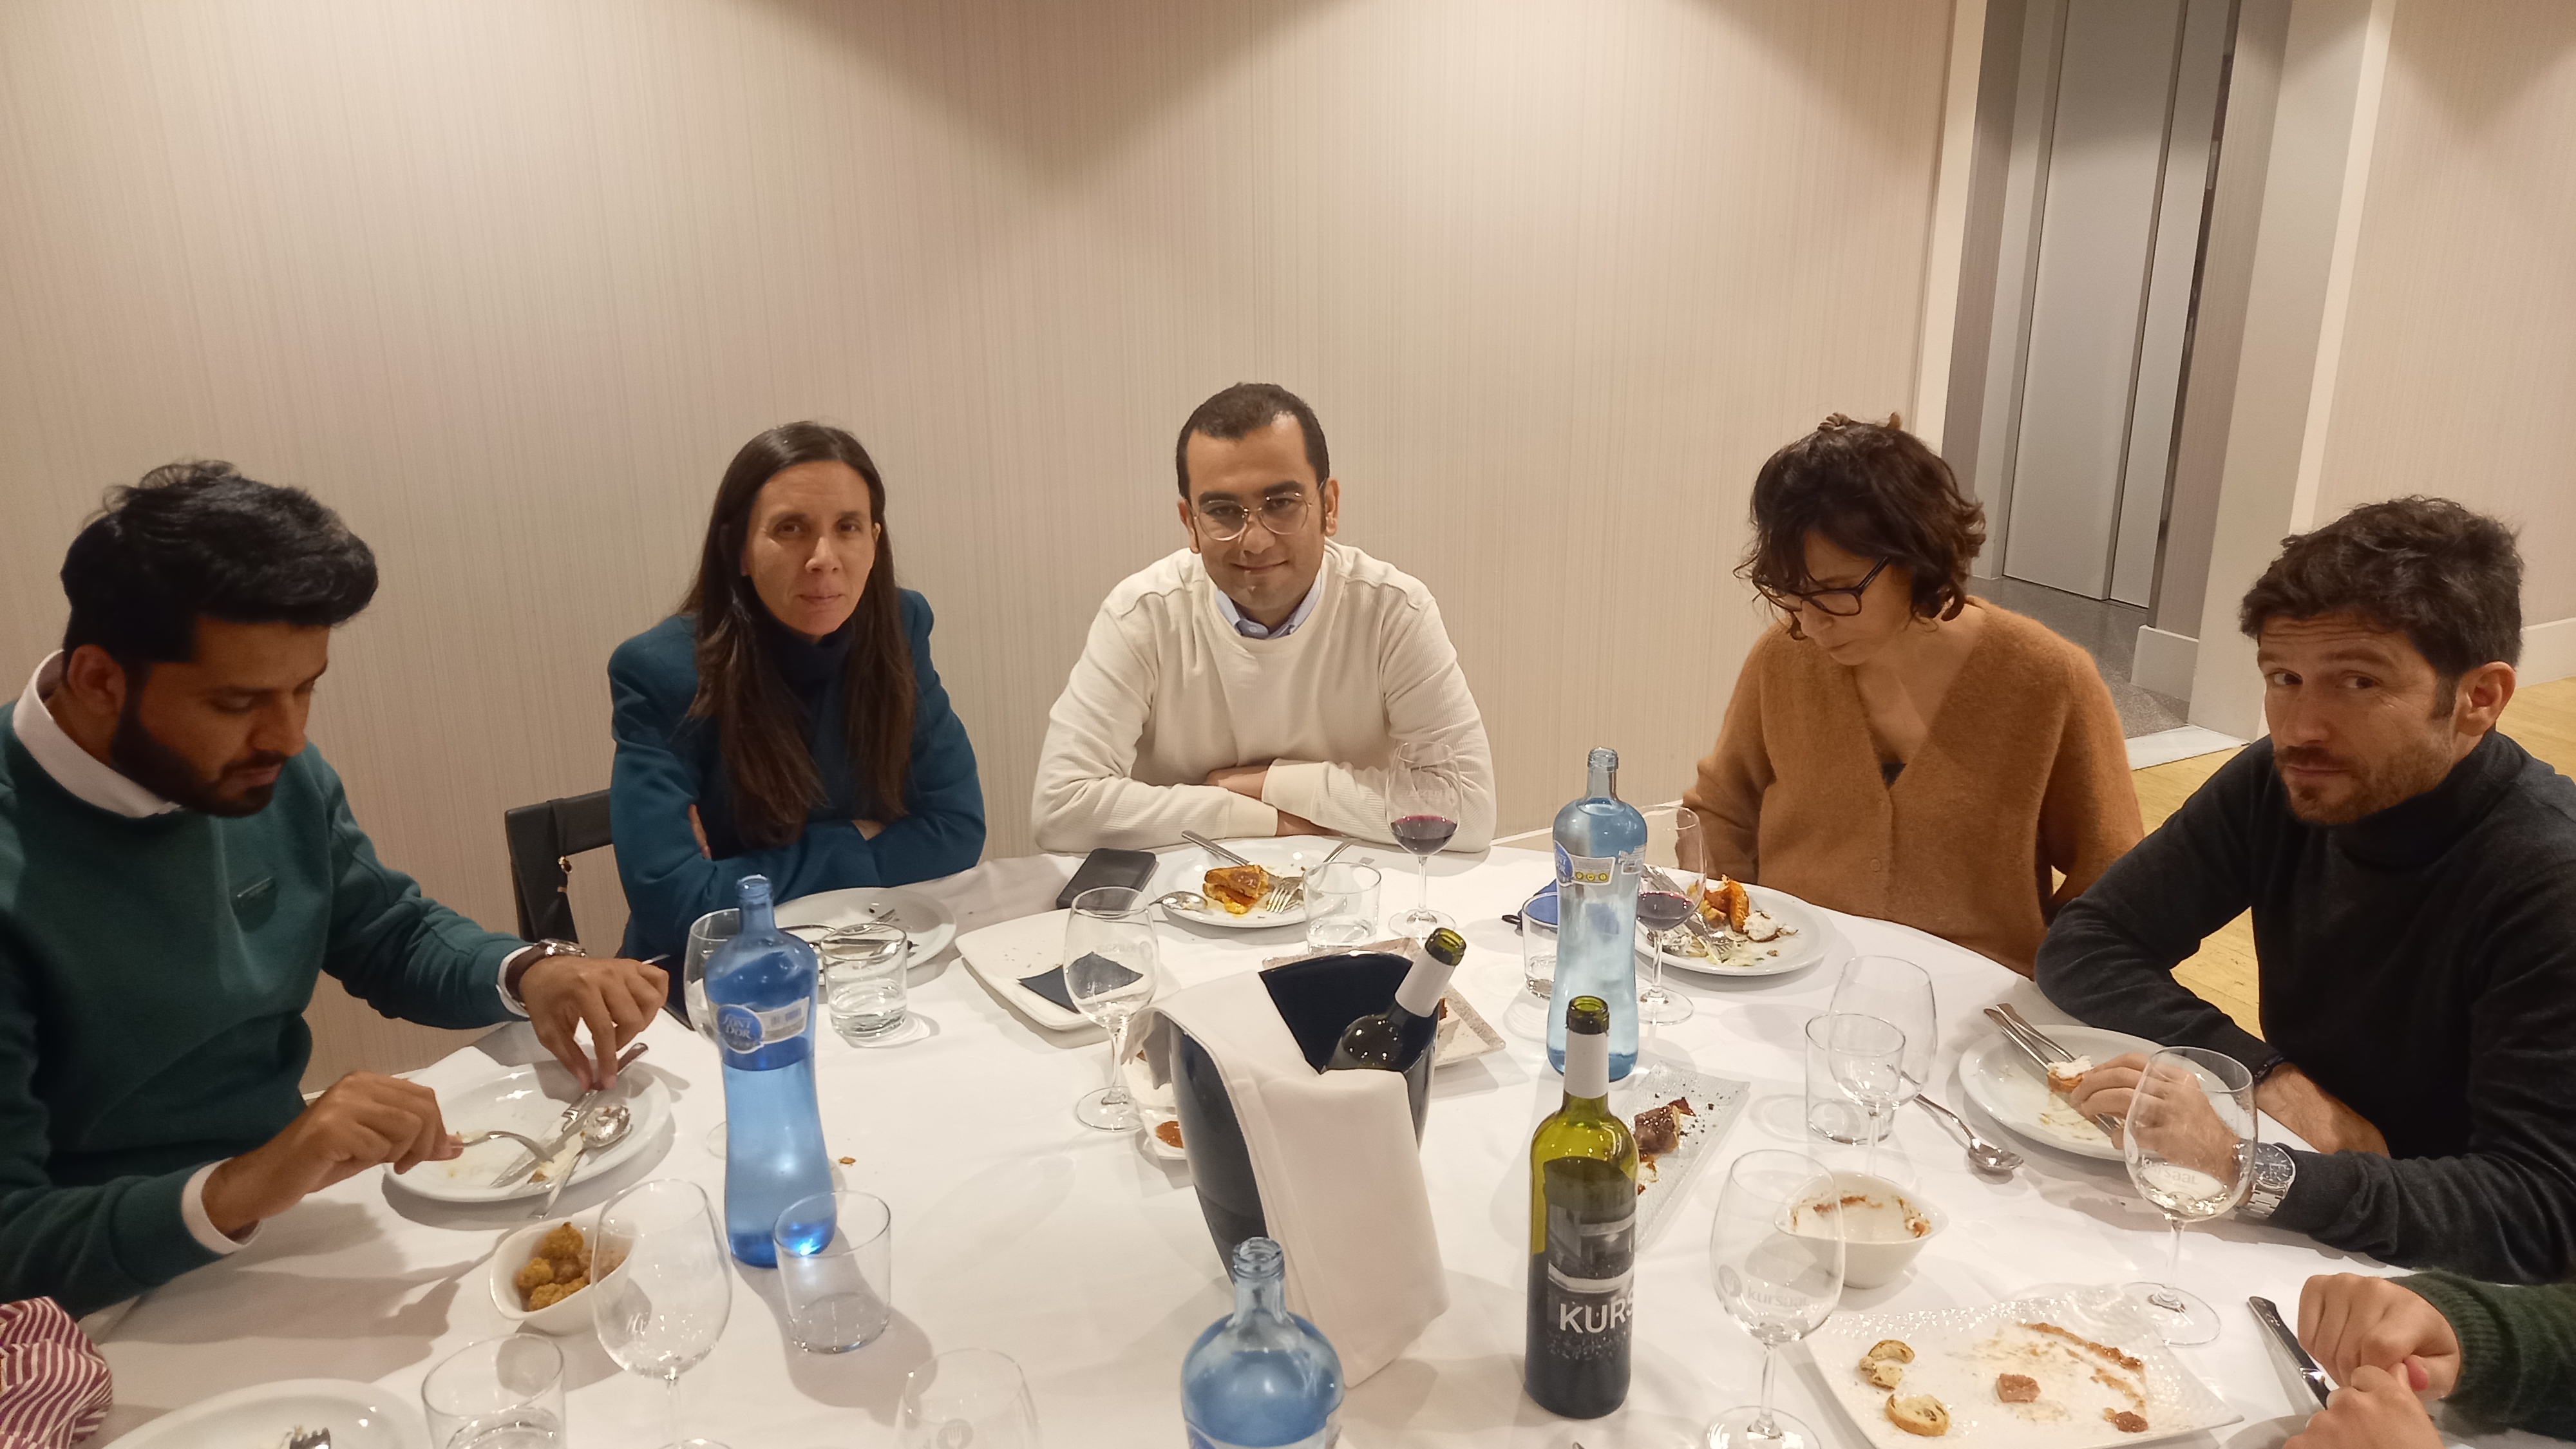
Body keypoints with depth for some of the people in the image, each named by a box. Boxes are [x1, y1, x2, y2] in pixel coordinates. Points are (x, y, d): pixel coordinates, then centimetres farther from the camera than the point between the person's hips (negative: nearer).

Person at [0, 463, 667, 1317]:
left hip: (289, 1231, 6)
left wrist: (531, 973, -10)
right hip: (116, 1310, -6)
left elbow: (394, 937, 10)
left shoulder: (276, 777, -3)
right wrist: (236, 1191, -38)